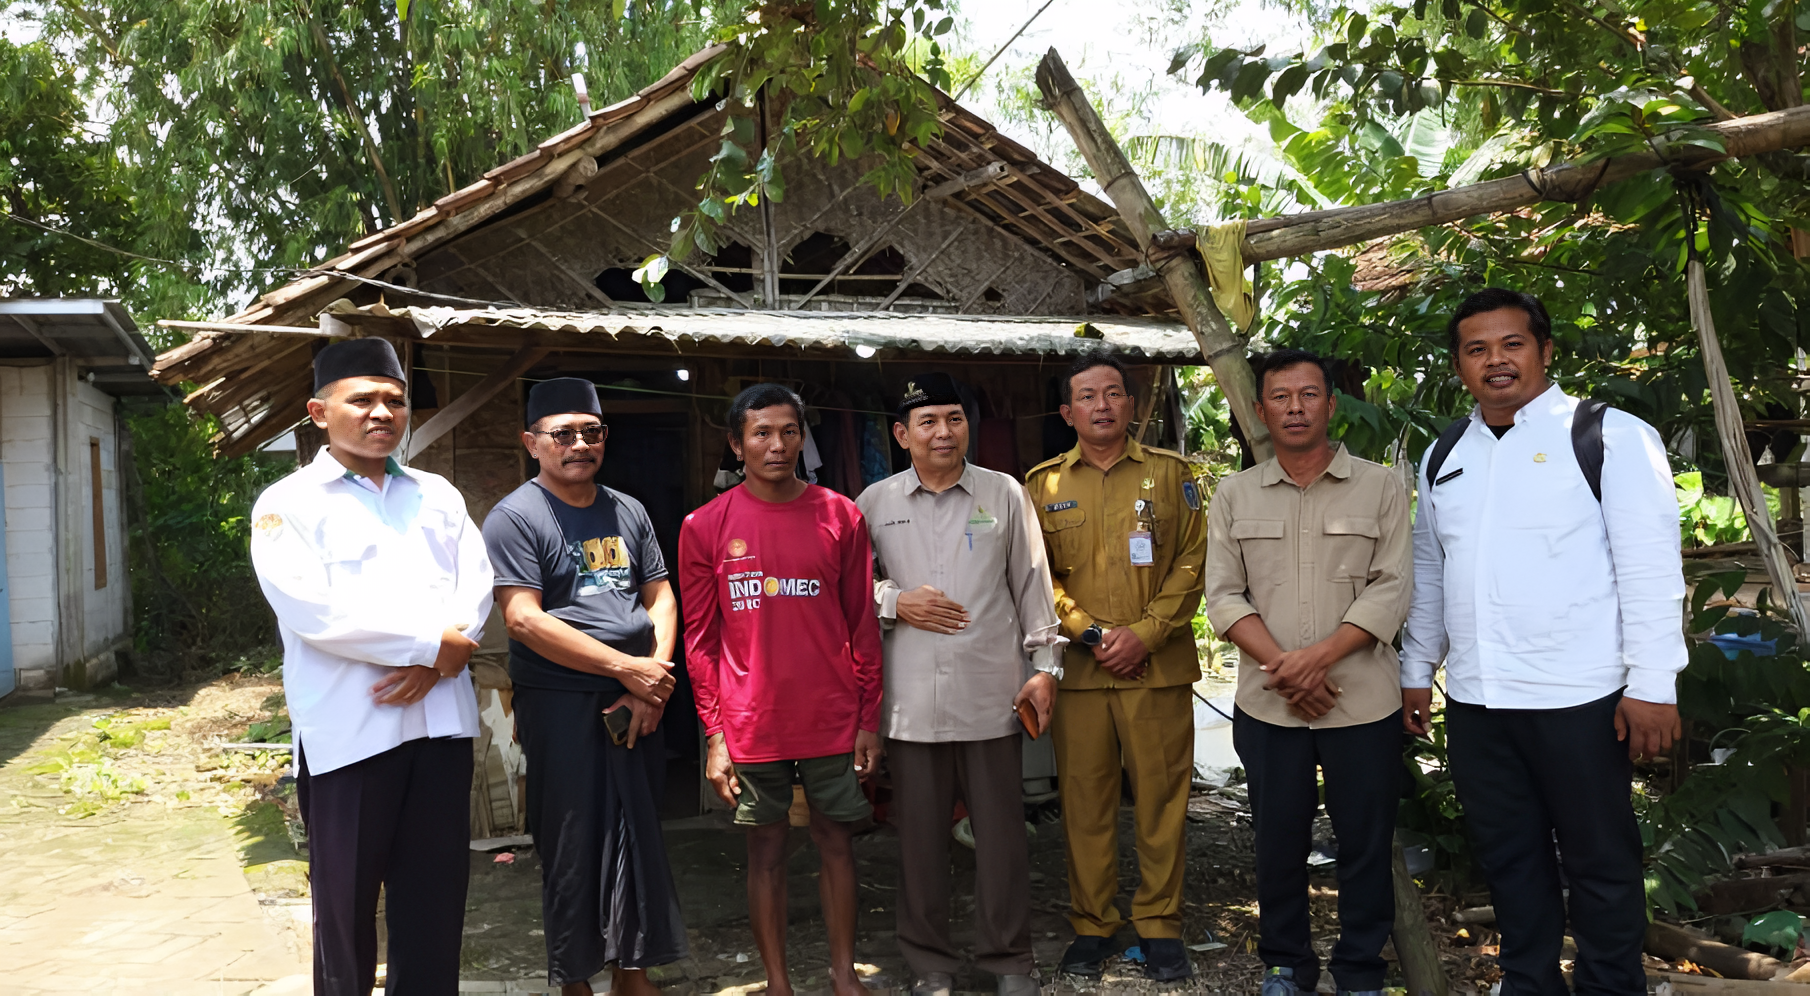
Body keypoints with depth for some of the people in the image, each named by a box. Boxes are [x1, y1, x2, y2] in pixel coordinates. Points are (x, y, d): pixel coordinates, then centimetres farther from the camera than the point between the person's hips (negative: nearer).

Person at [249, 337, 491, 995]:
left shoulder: (437, 495, 15)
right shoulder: (288, 504, 0)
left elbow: (476, 587, 5)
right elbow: (312, 610, -14)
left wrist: (430, 664, -12)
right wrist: (429, 642, -12)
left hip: (441, 719, 4)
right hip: (348, 730, -4)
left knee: (436, 893, 9)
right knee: (345, 899, 6)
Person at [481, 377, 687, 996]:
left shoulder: (628, 512, 12)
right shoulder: (515, 518, -7)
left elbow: (661, 597, 13)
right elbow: (524, 620, -16)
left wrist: (657, 675, -5)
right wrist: (626, 667, -16)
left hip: (637, 706, 6)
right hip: (561, 706, -5)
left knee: (640, 837, 12)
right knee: (574, 846, 3)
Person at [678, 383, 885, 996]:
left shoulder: (841, 517, 1)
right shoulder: (706, 526, -1)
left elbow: (863, 625, 4)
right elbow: (700, 638, 0)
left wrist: (869, 719, 2)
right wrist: (714, 732, -4)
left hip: (833, 721, 1)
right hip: (753, 728, -1)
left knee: (836, 842, 10)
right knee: (766, 850, 9)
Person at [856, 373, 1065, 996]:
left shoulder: (1005, 493, 6)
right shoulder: (876, 502, 6)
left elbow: (1031, 583, 7)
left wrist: (1045, 665, 2)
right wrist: (895, 602, -5)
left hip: (991, 694, 0)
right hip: (911, 699, 1)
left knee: (1001, 834, 5)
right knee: (921, 837, 9)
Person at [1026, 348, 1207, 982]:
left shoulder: (1170, 472, 7)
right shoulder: (1044, 483, 9)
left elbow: (1192, 562, 2)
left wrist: (1145, 633, -9)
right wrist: (1089, 633, -7)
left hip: (1159, 667, 0)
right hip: (1078, 669, 1)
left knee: (1161, 799, 3)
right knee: (1083, 800, 5)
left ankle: (1159, 924, 17)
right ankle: (1091, 925, 18)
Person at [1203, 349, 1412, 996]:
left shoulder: (1379, 487, 2)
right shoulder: (1234, 496, 7)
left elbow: (1391, 589, -6)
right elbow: (1224, 595, 2)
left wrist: (1319, 657, -16)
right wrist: (1282, 666, -12)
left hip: (1363, 703, -1)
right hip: (1267, 706, 2)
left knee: (1366, 842, 7)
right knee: (1278, 841, 10)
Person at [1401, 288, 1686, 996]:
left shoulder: (1610, 436, -5)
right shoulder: (1444, 457, 12)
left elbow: (1649, 566, -9)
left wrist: (1652, 685, -14)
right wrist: (1416, 672, 17)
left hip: (1578, 699, -5)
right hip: (1474, 701, 5)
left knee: (1599, 861, 7)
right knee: (1508, 858, 15)